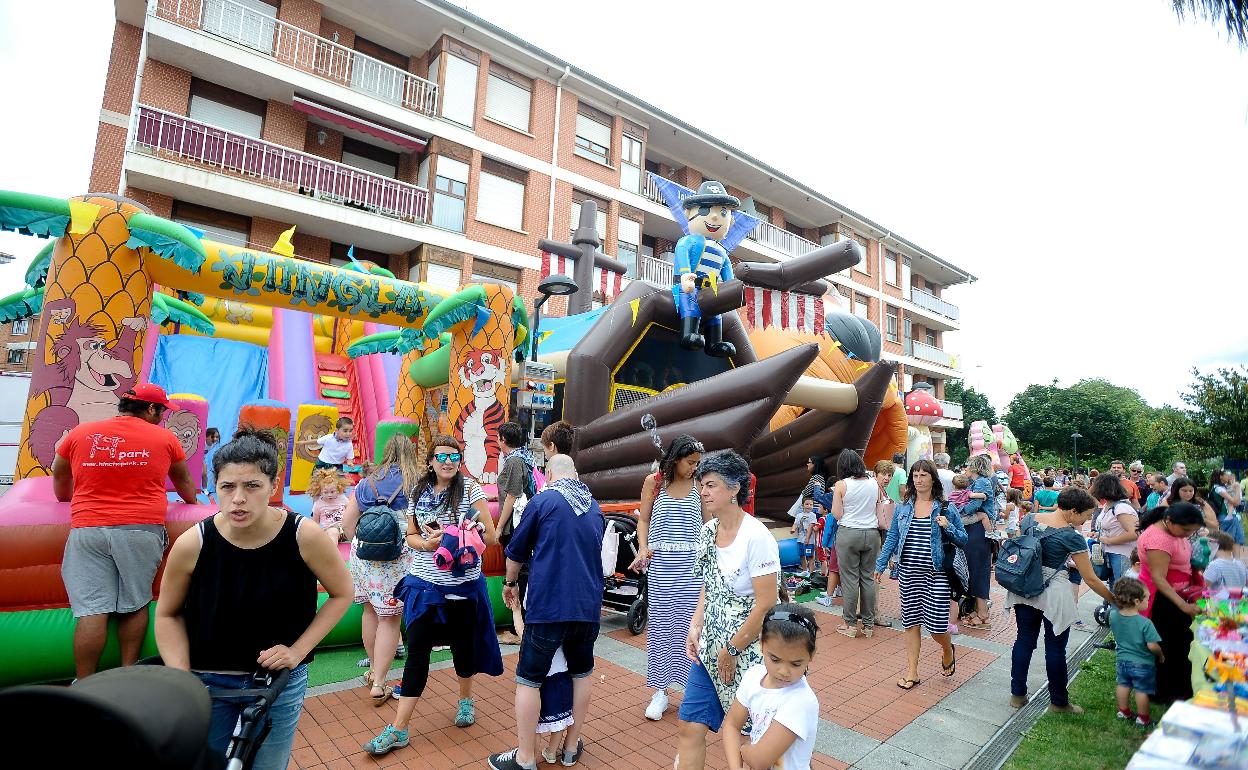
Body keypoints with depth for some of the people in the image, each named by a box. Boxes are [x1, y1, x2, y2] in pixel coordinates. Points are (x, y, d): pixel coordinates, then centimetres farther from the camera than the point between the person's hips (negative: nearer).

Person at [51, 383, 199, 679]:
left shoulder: (79, 434, 8)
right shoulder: (165, 438, 4)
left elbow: (60, 485, 24)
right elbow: (184, 483, 20)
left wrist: (69, 498, 46)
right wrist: (193, 501, 40)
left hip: (88, 530, 2)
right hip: (141, 529, -1)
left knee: (92, 609, 1)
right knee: (134, 605, 9)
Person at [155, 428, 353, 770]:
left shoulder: (304, 536, -22)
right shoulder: (192, 543, -19)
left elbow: (342, 593, -6)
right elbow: (168, 615, -1)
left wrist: (297, 651, -12)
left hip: (279, 681, 0)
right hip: (207, 683, 1)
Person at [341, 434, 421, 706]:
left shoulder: (366, 483, 9)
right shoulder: (417, 484, -4)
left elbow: (347, 523, 10)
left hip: (364, 554, 5)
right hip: (398, 557, -4)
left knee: (371, 610, 20)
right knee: (390, 618, 4)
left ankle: (374, 670, 36)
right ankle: (378, 684, 9)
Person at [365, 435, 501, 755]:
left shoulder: (470, 489, -9)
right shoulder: (418, 492, 2)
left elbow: (490, 537, -8)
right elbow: (411, 535, 9)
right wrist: (427, 544, -13)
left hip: (463, 585, -2)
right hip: (424, 584, 2)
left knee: (462, 645, 16)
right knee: (416, 652, 5)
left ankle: (466, 699, 41)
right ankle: (398, 729, 16)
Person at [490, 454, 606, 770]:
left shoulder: (543, 501, -5)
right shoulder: (596, 508, 10)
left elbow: (516, 551, 4)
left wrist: (509, 582, 22)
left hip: (548, 606, -5)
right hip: (589, 606, 5)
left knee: (528, 679, 10)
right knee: (582, 673, 22)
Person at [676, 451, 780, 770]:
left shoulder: (756, 537, -20)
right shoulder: (707, 532, 2)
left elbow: (766, 604, -20)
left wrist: (731, 651, -12)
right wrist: (695, 628, 1)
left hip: (748, 649, -6)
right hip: (710, 647, 6)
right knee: (691, 726, 9)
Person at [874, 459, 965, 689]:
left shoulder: (946, 508, -1)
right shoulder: (903, 508, 6)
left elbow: (963, 540, 3)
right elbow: (892, 538, 10)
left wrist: (947, 527, -16)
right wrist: (880, 565, 8)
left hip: (936, 574, -3)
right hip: (909, 573, 3)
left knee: (936, 623, -2)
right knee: (911, 622, 8)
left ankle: (948, 650, 34)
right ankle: (912, 672, 19)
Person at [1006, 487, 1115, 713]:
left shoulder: (1030, 520, 0)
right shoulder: (1072, 536, -15)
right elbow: (1090, 579, -11)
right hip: (1053, 593, -5)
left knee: (1024, 640, 14)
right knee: (1055, 648, 11)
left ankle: (1017, 694, 23)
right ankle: (1059, 702, 25)